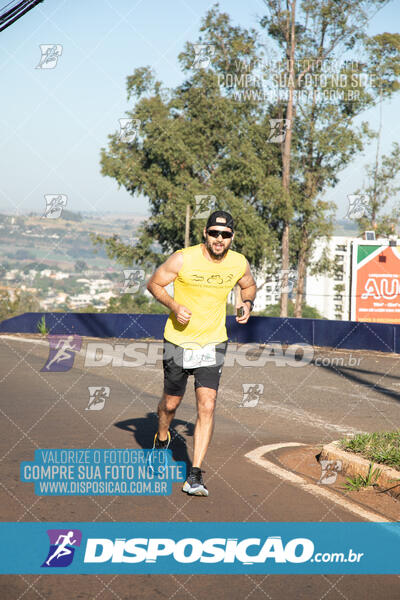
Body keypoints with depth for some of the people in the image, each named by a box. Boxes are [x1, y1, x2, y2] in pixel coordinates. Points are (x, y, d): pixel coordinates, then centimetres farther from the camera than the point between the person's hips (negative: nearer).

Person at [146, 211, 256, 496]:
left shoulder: (239, 264, -6)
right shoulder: (183, 259, -17)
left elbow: (249, 285, 16)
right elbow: (154, 283, -4)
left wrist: (248, 303, -5)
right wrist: (174, 306, -20)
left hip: (213, 343, 1)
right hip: (178, 341, -1)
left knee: (207, 406, -12)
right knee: (171, 403, 13)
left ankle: (195, 475, -8)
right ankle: (162, 439, 48)